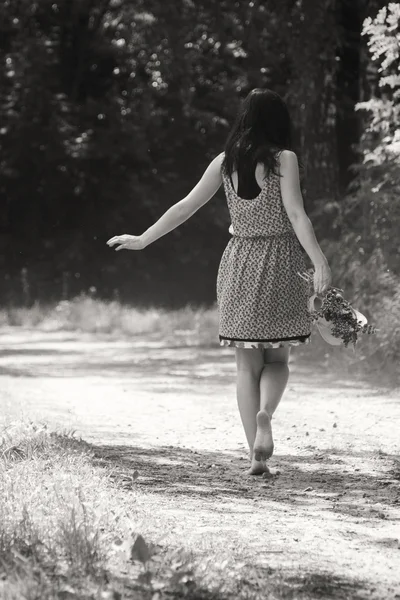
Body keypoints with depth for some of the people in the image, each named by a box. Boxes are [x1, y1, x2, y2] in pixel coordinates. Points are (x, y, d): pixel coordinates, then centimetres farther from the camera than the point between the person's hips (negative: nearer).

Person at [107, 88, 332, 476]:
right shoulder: (284, 159, -6)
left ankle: (257, 457, 2)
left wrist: (143, 240, 16)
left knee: (247, 365, 7)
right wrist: (320, 263, -19)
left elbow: (186, 206, 6)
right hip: (280, 263, -2)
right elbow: (296, 215, -16)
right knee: (277, 359, 11)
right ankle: (265, 413, -20)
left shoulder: (225, 162, 4)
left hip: (239, 262, 3)